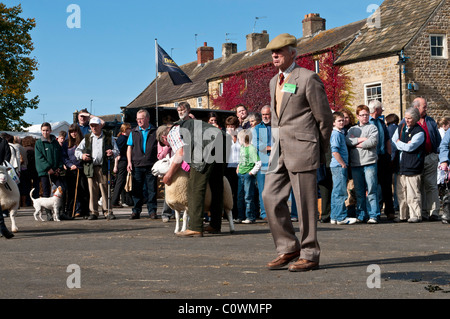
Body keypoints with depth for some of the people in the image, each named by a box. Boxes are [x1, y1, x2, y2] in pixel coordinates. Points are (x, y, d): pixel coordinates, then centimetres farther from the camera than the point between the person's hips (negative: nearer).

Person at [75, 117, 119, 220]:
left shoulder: (108, 137, 11)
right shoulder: (87, 138, 16)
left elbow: (116, 150, 11)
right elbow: (77, 150, 17)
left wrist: (112, 153, -12)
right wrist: (82, 155, -5)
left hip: (103, 168, -2)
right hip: (90, 168, 2)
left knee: (105, 190, -4)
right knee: (92, 191, 1)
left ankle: (108, 212, 0)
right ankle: (93, 212, 8)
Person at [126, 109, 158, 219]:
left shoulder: (155, 131, 7)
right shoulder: (134, 132, 12)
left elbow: (159, 147, 9)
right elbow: (129, 148, 13)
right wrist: (129, 162, 1)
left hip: (151, 165, -2)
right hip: (137, 164, 2)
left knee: (152, 189, 0)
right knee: (136, 189, 3)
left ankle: (152, 210, 7)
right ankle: (136, 211, 9)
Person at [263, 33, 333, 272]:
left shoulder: (308, 78, -6)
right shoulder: (275, 81, 18)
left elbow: (325, 117, -3)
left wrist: (320, 152, 2)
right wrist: (276, 144, 15)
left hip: (301, 148, -8)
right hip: (280, 149, 8)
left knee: (305, 202, -3)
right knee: (271, 197, 2)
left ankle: (310, 255, 6)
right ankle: (288, 248, 13)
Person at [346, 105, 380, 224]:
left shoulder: (372, 128, 7)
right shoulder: (352, 129, 18)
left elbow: (373, 141, -9)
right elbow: (347, 141, 1)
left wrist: (358, 145, -2)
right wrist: (361, 139, -8)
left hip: (369, 162, -4)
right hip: (355, 164, 4)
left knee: (371, 190, -7)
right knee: (359, 191, 7)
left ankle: (373, 215, -6)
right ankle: (361, 215, 13)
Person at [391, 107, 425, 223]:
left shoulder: (419, 132, -5)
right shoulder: (400, 128, 15)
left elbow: (410, 147, -13)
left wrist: (399, 143, 2)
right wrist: (405, 145, -4)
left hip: (412, 167, -6)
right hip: (400, 166, 6)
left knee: (413, 194, -7)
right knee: (401, 193, 8)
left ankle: (416, 215, 0)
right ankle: (402, 215, 15)